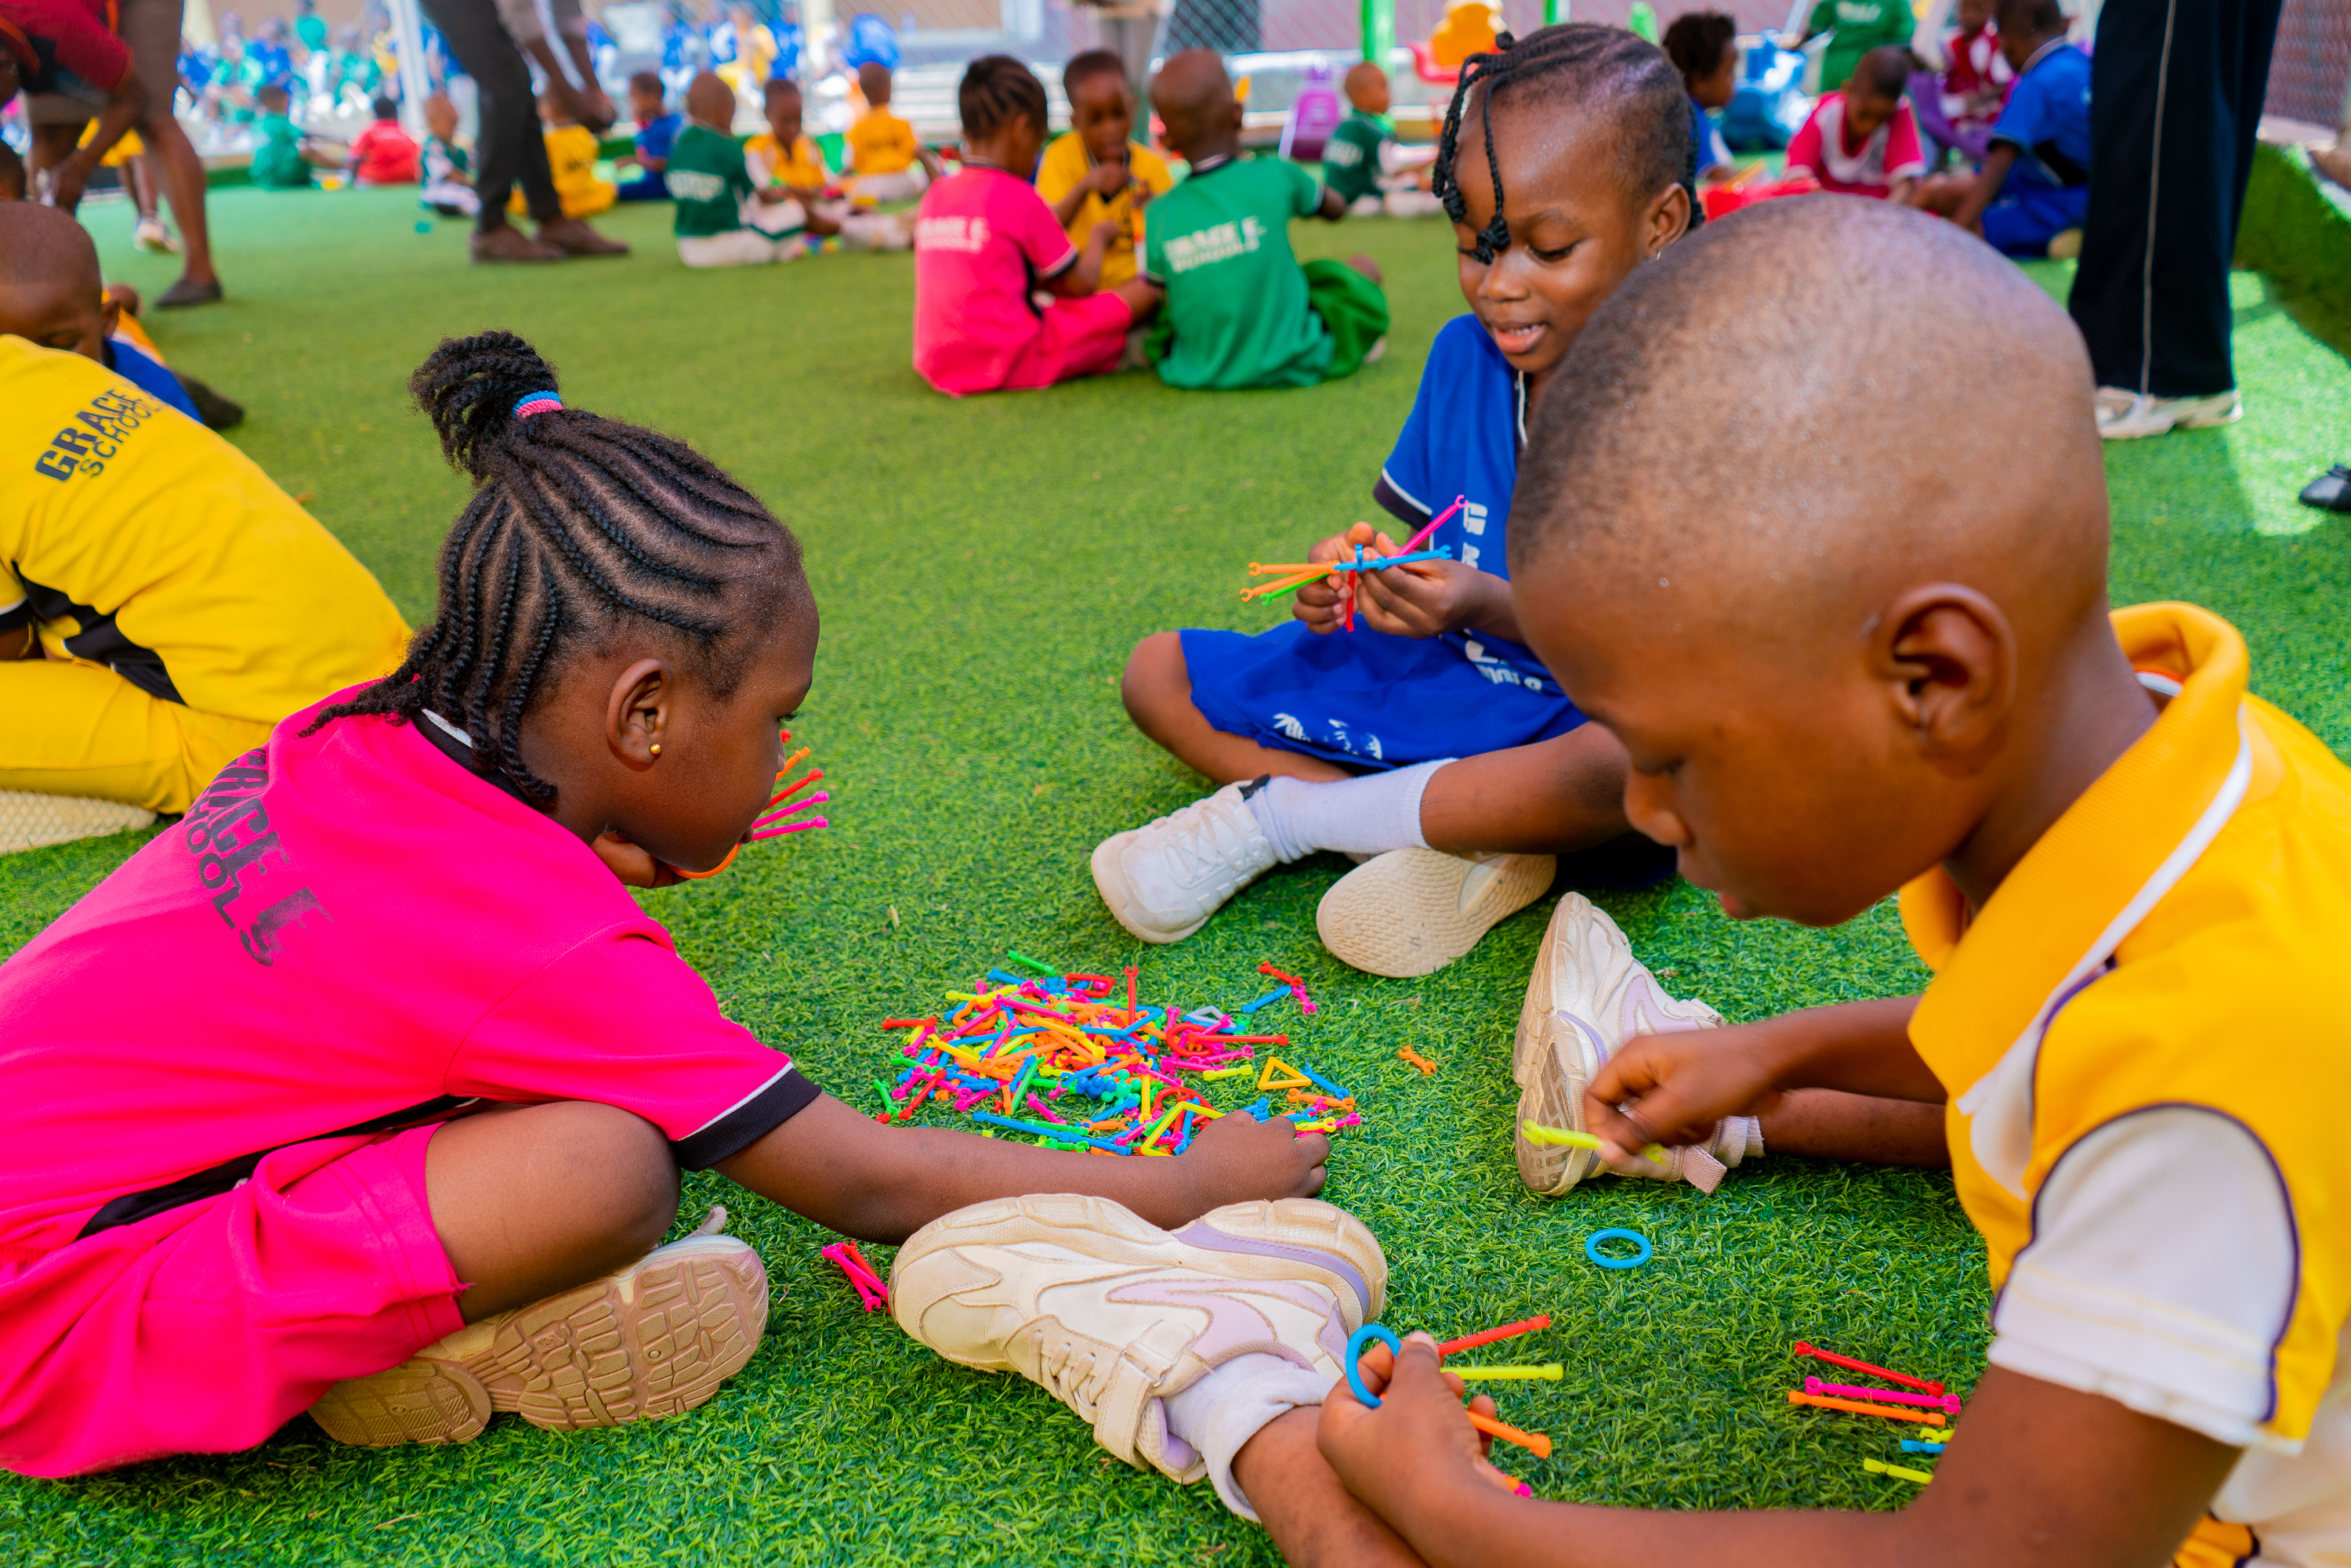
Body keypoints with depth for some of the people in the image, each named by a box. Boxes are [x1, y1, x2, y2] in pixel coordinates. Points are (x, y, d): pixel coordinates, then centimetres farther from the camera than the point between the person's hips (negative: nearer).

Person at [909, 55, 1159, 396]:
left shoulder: (934, 196, 12)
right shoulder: (1020, 198, -8)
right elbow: (1080, 285, 2)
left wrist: (1040, 279, 29)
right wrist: (1099, 236, 21)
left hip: (939, 368, 8)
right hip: (1013, 362, -8)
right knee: (1144, 291, -3)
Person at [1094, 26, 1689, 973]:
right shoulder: (1463, 355, 3)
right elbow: (1418, 538, 9)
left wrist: (1493, 608, -28)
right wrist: (1356, 577, -14)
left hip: (1590, 712, -5)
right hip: (1434, 682, 6)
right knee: (1159, 673, 0)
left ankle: (1278, 811, -21)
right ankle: (1473, 846, -17)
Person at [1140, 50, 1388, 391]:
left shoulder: (1159, 216, -7)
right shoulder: (1276, 177, -10)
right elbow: (1337, 208, 11)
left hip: (1197, 373, 2)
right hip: (1295, 363, -2)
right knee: (1362, 269, 20)